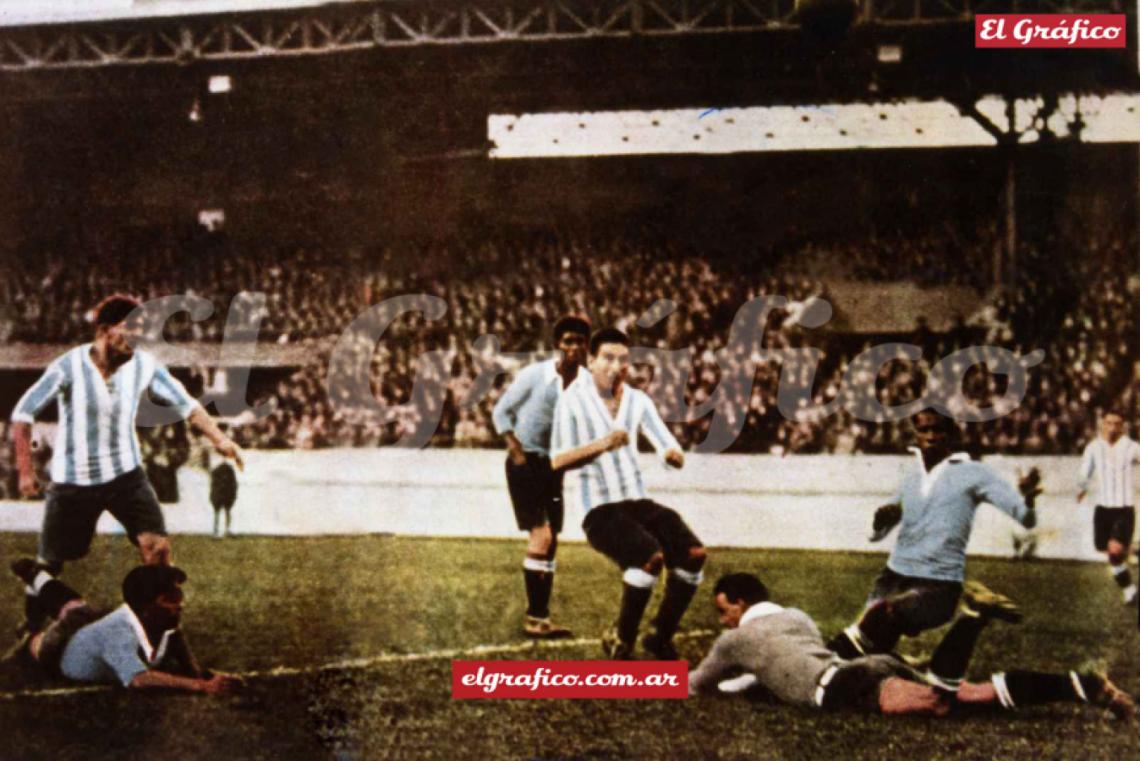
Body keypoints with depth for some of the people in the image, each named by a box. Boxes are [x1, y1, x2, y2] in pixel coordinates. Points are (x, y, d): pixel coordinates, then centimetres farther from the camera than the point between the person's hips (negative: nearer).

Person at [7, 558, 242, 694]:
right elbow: (138, 679, -66)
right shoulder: (117, 633, -52)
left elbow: (192, 669, -22)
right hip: (61, 649, -7)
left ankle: (33, 573, 59)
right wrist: (202, 686, -74)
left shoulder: (169, 629, -33)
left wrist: (213, 677, -45)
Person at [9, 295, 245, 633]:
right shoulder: (68, 367, -19)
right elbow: (23, 412, -11)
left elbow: (185, 403, -4)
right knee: (49, 563, 7)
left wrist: (219, 439, -18)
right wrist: (25, 470, -12)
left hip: (126, 474, 2)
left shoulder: (144, 366, -11)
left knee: (157, 546, -14)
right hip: (73, 479, -2)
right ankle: (31, 627, 30)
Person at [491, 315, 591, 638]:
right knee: (541, 535, -15)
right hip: (525, 463, -6)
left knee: (550, 543, 9)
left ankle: (540, 617, 18)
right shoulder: (534, 375, -14)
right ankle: (535, 617, -9)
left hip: (553, 465, 6)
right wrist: (516, 450, -12)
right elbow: (501, 411, -4)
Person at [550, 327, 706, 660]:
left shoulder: (638, 401, 10)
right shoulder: (573, 400, -4)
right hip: (600, 510, -5)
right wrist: (602, 445, -30)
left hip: (639, 501, 5)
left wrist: (674, 455, -20)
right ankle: (621, 641, -11)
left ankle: (661, 637, 1)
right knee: (650, 556, -30)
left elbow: (670, 449, 6)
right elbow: (558, 460, -14)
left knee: (693, 554, -16)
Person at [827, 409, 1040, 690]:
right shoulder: (912, 477, 14)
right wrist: (882, 518, -3)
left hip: (940, 585, -6)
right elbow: (877, 534, 22)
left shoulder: (972, 474, -3)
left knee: (885, 613, -33)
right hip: (895, 575, 6)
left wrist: (1027, 500, -36)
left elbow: (1026, 519, -11)